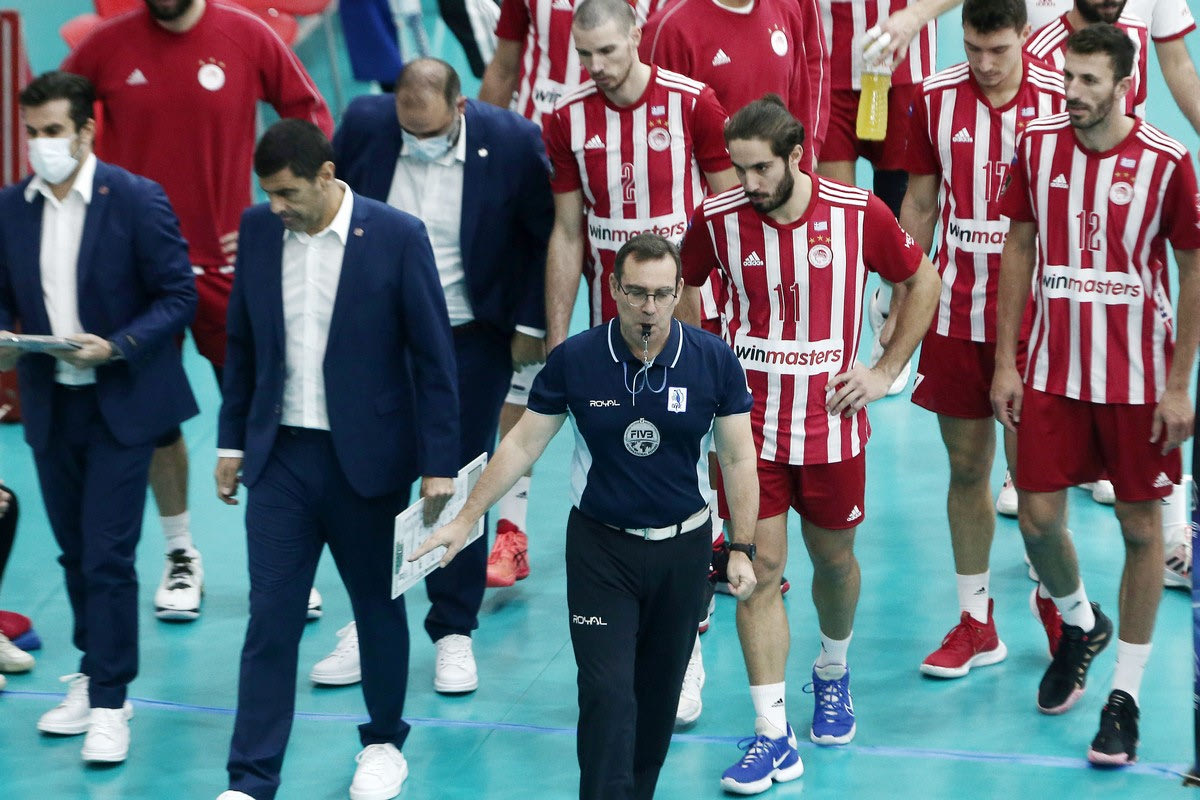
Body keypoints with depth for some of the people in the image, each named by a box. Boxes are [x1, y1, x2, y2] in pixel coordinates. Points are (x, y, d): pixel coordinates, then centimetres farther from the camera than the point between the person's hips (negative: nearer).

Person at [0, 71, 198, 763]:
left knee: (107, 556, -7)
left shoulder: (137, 200, -10)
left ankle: (109, 703, 1)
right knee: (76, 554, 14)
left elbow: (178, 296, -9)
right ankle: (93, 678, 29)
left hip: (121, 404, -5)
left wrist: (116, 347, -21)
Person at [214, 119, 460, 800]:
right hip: (281, 456, 2)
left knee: (379, 604, 13)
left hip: (366, 456, -2)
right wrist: (234, 441, 12)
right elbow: (244, 343, 11)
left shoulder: (398, 237, -12)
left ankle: (385, 742, 33)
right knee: (271, 615, -1)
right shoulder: (258, 230, 0)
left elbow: (433, 356, -8)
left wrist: (440, 466, -9)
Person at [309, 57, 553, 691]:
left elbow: (549, 235, -4)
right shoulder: (364, 124, -10)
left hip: (472, 341, -2)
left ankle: (454, 632, 16)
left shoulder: (513, 142, -16)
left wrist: (531, 324, -4)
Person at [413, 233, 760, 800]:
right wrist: (465, 519, 2)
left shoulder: (713, 361, -7)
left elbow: (738, 459, 1)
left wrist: (742, 548, -1)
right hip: (599, 546, -1)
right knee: (607, 692, -10)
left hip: (682, 546, 1)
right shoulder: (574, 360, -9)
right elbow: (523, 444, 1)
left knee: (659, 694, 9)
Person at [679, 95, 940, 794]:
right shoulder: (717, 219, -8)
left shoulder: (859, 213, -10)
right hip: (749, 421, 0)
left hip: (832, 422, 0)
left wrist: (886, 371, 2)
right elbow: (682, 287, 12)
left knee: (833, 557, 14)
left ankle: (833, 672, 45)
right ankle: (774, 736, -2)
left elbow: (923, 281, 5)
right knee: (759, 566, -4)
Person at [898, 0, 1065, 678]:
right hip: (955, 312, 3)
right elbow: (921, 203, 9)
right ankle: (977, 624, 18)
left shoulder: (1060, 100, -8)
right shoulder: (936, 100, 0)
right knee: (967, 467, 8)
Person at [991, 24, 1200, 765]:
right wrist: (1006, 362, 4)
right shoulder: (1037, 147, -3)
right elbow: (1019, 250, 7)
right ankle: (1081, 624, 36)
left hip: (1137, 378, -3)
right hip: (1052, 370, 3)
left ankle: (1126, 695, 15)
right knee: (1038, 517, 4)